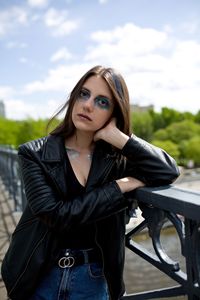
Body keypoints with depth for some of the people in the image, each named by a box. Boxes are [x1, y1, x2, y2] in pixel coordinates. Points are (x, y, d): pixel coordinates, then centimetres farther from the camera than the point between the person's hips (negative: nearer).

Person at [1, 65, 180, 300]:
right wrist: (119, 187, -20)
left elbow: (169, 172, -20)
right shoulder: (35, 154, -10)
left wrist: (116, 136, -22)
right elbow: (55, 215, -21)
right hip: (40, 277, 0)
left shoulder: (116, 159, -6)